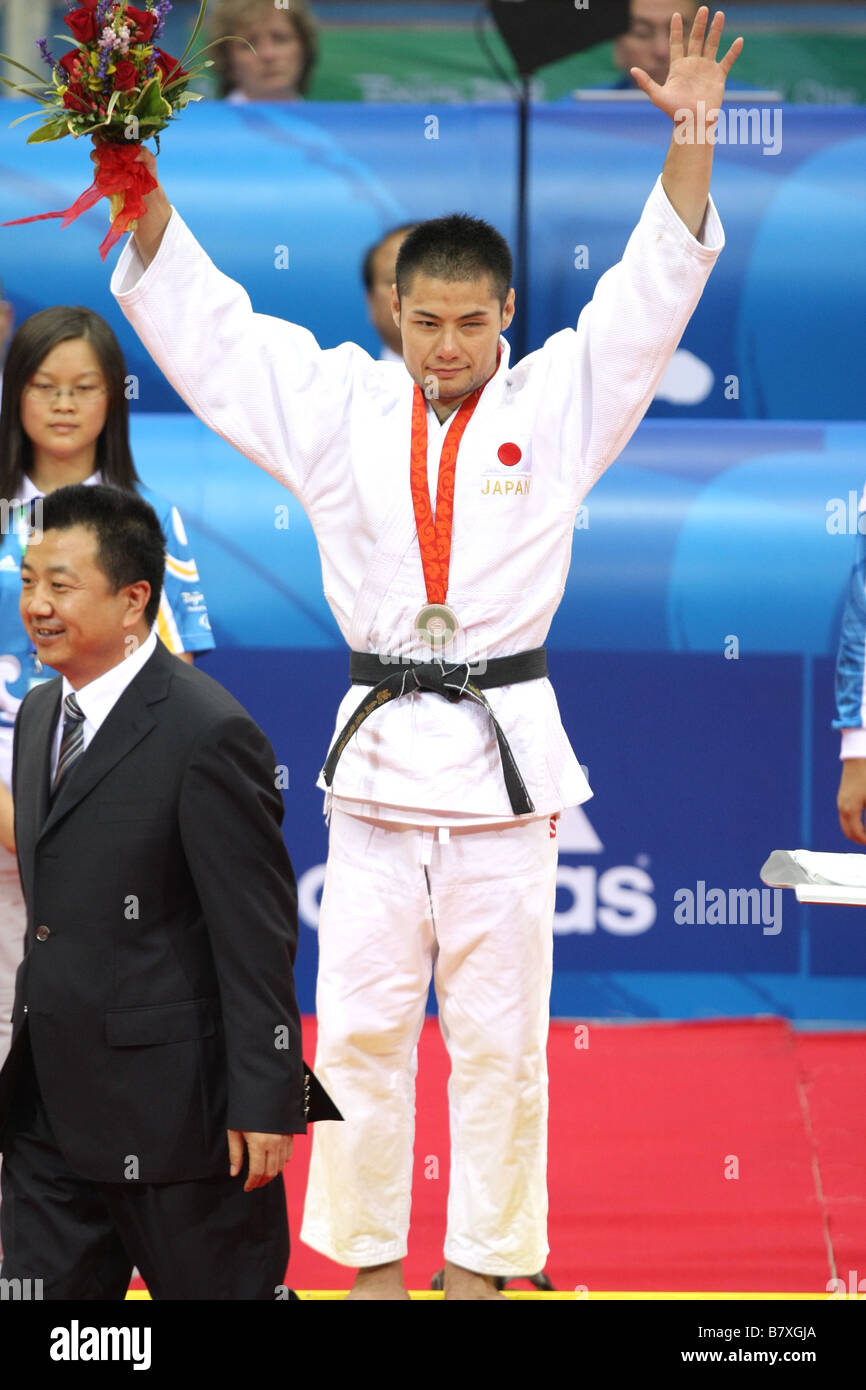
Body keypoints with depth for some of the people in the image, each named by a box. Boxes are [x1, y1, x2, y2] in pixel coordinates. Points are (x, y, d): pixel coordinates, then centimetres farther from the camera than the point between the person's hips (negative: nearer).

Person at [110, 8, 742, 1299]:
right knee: (360, 1021, 3)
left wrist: (692, 138, -19)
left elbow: (655, 287, -6)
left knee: (497, 1030, 4)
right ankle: (368, 1259, 14)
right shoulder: (340, 405, 5)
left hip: (504, 747, -1)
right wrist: (136, 172, -6)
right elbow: (198, 316, 4)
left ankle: (483, 1264, 13)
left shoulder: (554, 405, 1)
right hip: (378, 746, 1)